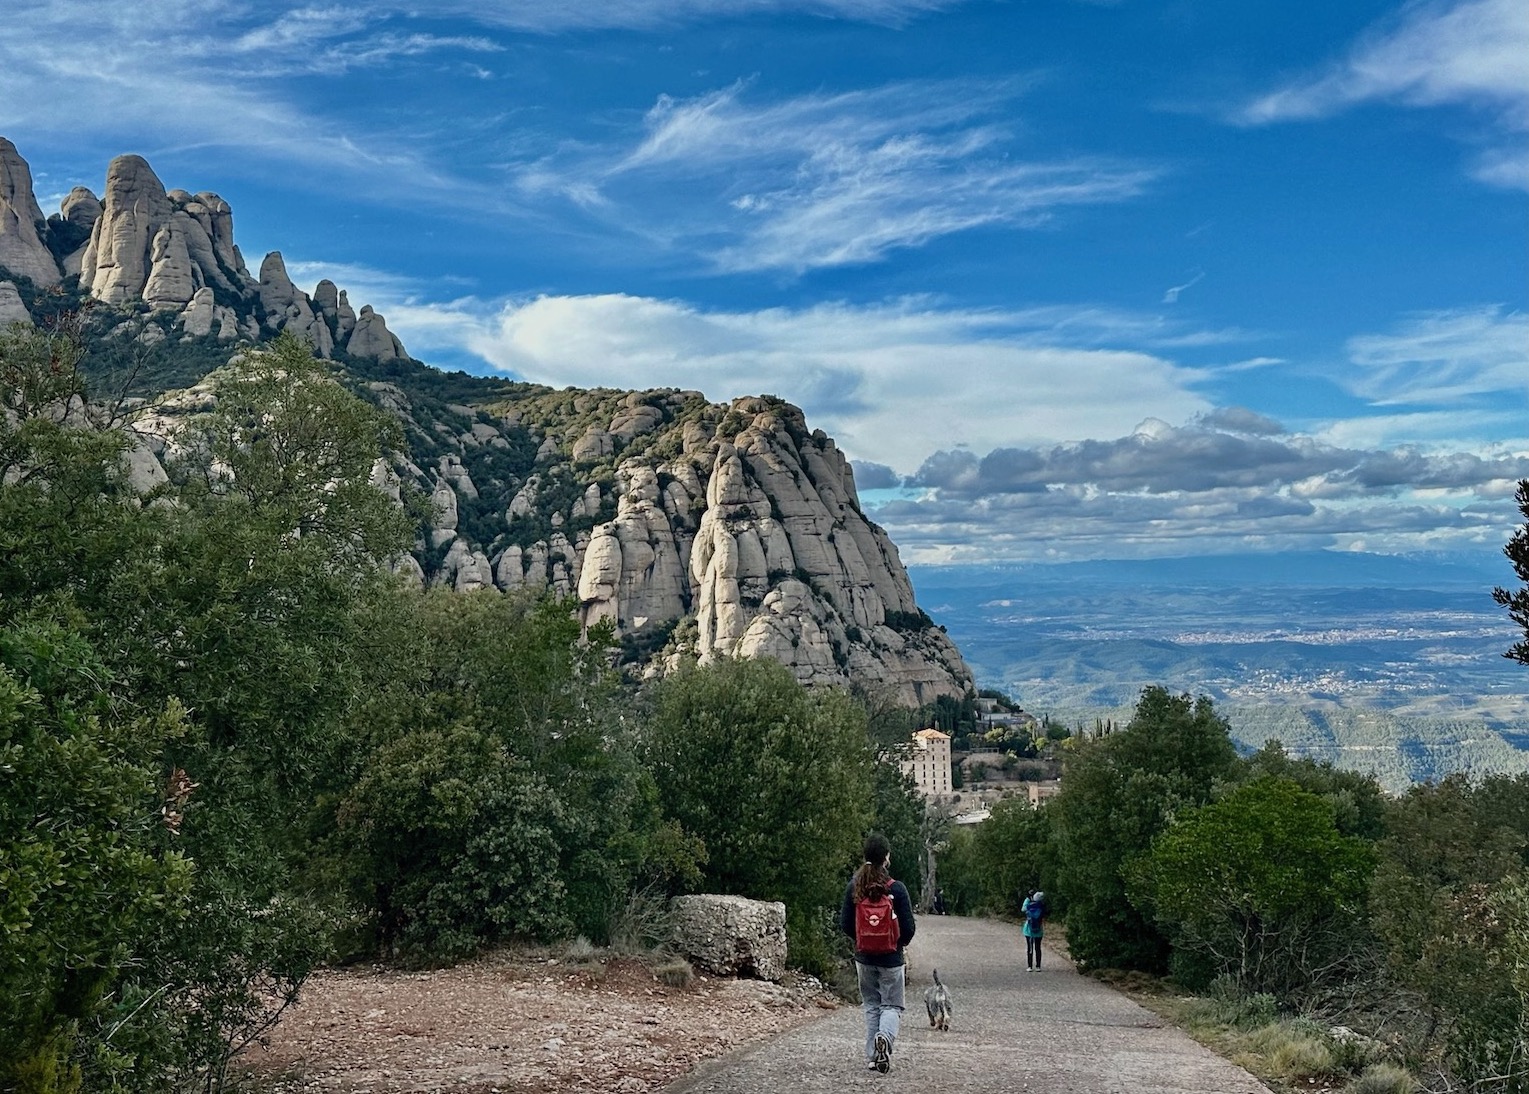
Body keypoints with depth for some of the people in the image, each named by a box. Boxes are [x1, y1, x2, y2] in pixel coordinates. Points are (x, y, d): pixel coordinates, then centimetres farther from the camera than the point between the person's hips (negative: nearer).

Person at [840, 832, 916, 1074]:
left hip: (864, 957, 3)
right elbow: (908, 927, -10)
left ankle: (872, 1058, 14)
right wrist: (902, 943, 12)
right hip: (891, 958, -3)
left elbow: (845, 923, -1)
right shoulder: (896, 888, -15)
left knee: (871, 1006, 16)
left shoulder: (854, 886, -6)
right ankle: (885, 1036, -21)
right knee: (891, 1005, 9)